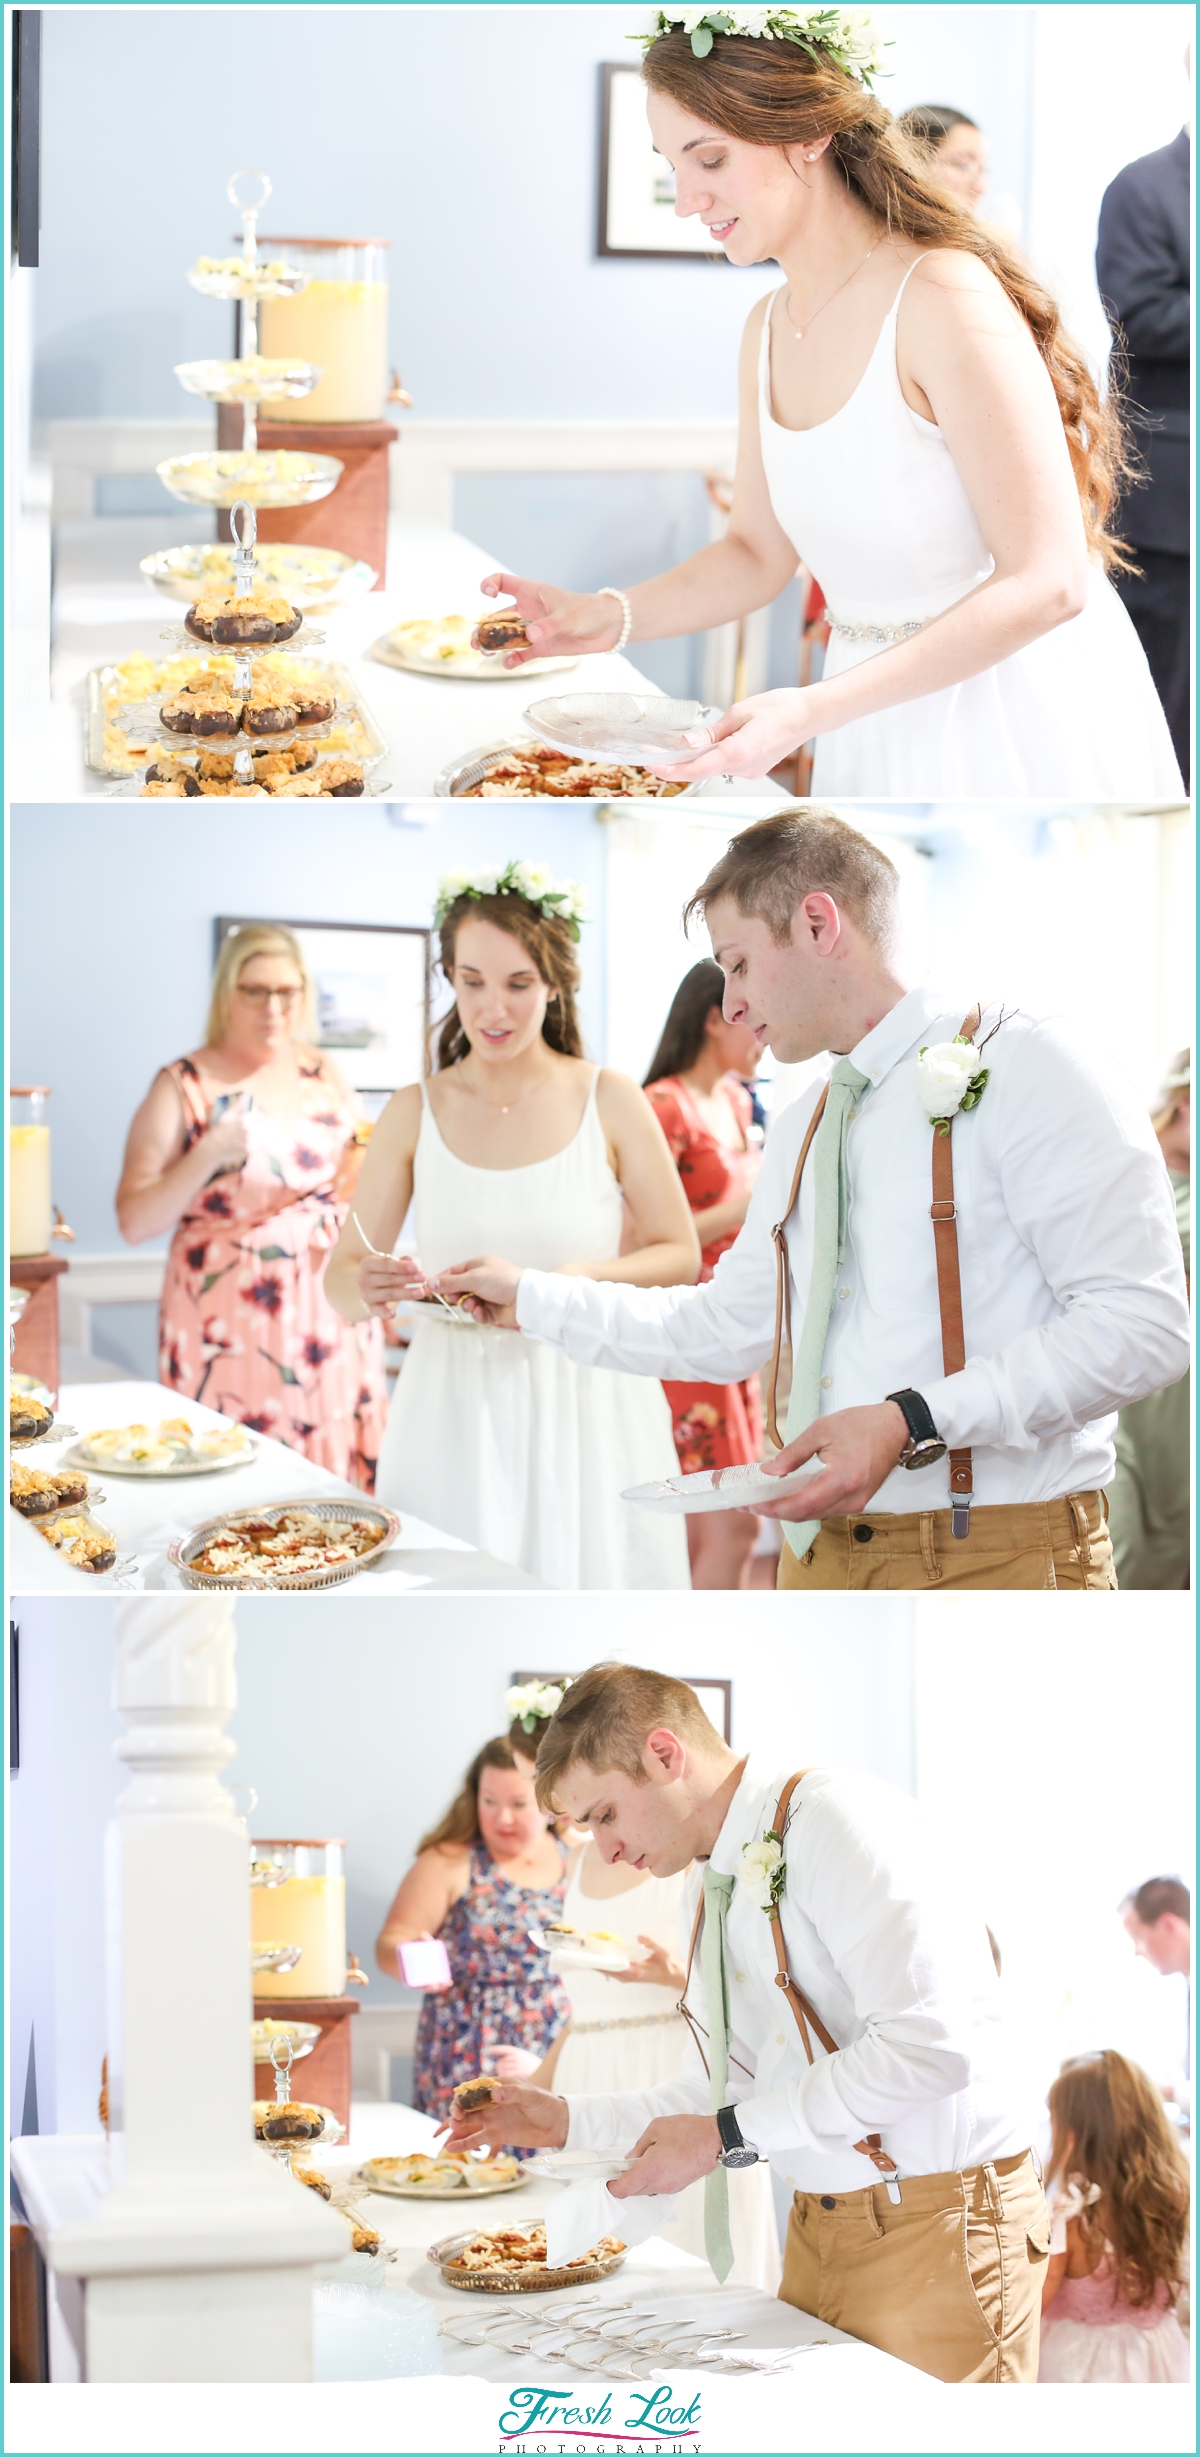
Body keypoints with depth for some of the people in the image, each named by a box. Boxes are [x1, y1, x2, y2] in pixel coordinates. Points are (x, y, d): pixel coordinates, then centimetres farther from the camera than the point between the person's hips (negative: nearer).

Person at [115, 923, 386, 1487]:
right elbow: (134, 1223, -8)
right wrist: (208, 1158, -20)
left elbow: (355, 1177, 24)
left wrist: (366, 1172, 1)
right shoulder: (184, 1087, -3)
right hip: (231, 1331, -4)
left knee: (339, 1475, 2)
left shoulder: (325, 1075, 10)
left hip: (332, 1320, 4)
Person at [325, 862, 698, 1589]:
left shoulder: (609, 1102, -2)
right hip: (455, 1411, 1)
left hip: (584, 1410, -1)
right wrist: (365, 1290, -19)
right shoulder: (415, 1113, 2)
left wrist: (576, 1283, -15)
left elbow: (680, 1255, 3)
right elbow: (343, 1278, 4)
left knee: (586, 1570, 2)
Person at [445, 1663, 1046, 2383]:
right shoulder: (707, 1893, 15)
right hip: (819, 2233, 8)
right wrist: (571, 2119, 14)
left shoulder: (835, 1817, -15)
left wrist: (726, 2137, -19)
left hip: (937, 2228, -8)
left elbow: (929, 2044, -25)